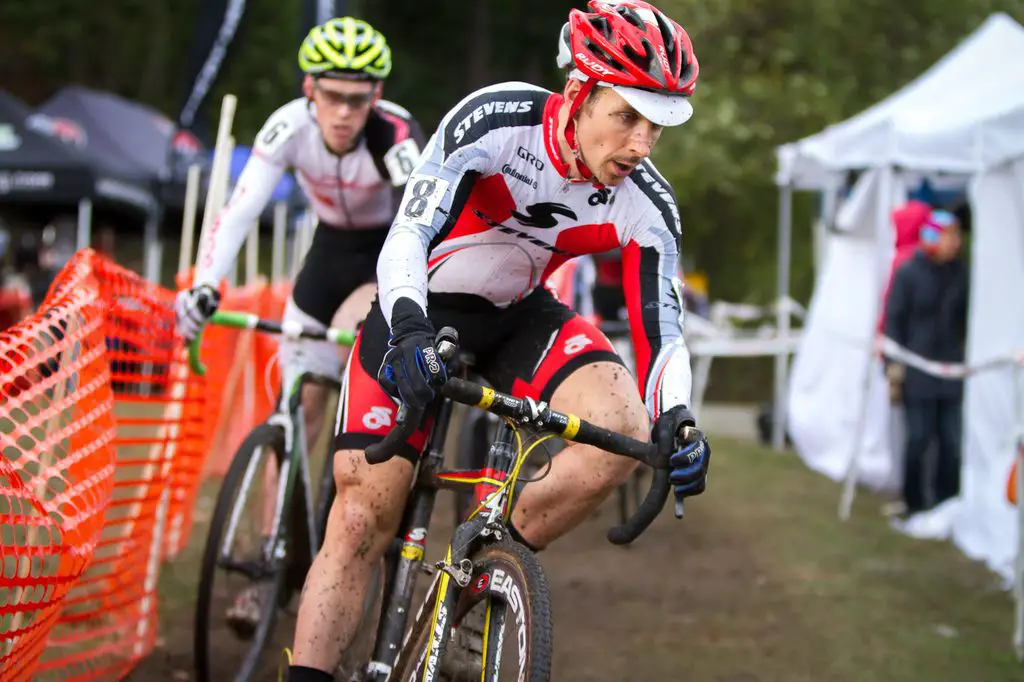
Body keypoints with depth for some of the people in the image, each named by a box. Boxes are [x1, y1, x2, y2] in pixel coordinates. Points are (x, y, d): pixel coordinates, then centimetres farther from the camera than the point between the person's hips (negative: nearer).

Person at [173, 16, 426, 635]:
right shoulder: (290, 127, -23)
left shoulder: (397, 137, -32)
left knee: (352, 332, -33)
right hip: (332, 252, 4)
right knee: (298, 412, -1)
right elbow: (240, 210, -29)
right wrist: (205, 287, -44)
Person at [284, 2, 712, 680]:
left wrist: (677, 421, -34)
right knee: (363, 516, -13)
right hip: (418, 312, -3)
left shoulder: (647, 206, -17)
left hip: (519, 319, 3)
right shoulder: (495, 120, -27)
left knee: (624, 431, -26)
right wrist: (409, 331, -52)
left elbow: (661, 329, -14)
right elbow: (409, 236, -33)